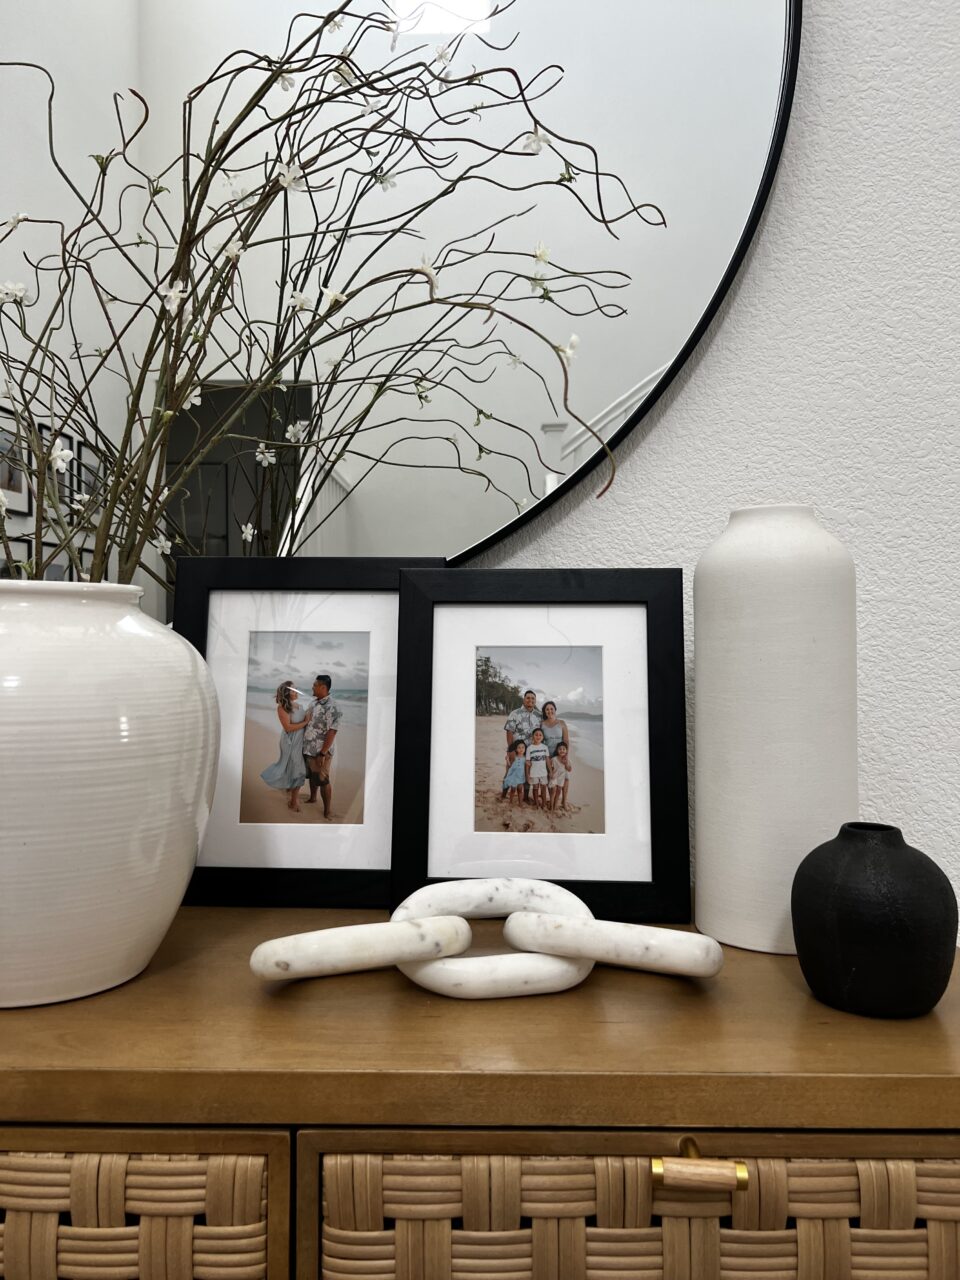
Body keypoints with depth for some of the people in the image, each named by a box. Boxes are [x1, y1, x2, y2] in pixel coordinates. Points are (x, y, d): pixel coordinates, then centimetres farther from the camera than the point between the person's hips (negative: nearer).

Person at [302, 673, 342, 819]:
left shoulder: (331, 708, -20)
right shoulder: (315, 704, 7)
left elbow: (331, 733, -22)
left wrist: (322, 754, -23)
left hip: (320, 752, -8)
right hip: (309, 749, 8)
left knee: (323, 780, 0)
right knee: (312, 775, 24)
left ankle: (327, 813, 11)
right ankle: (313, 798, 45)